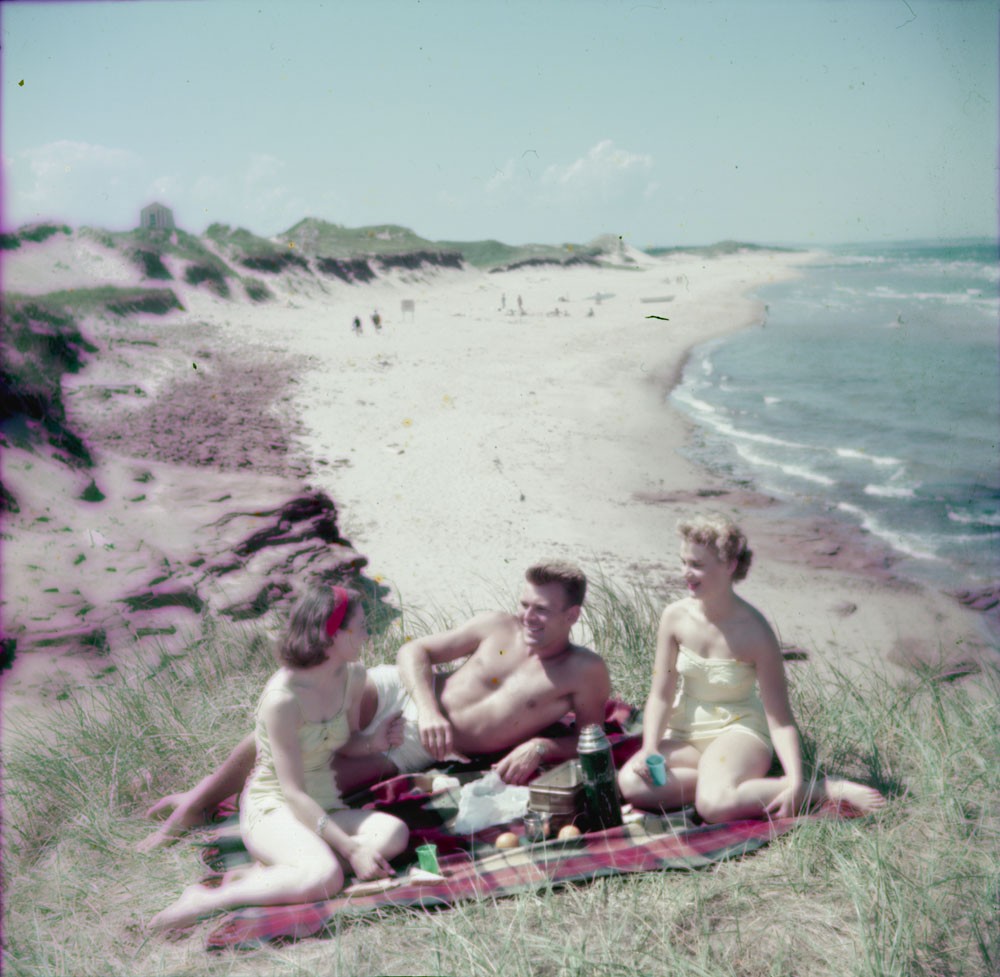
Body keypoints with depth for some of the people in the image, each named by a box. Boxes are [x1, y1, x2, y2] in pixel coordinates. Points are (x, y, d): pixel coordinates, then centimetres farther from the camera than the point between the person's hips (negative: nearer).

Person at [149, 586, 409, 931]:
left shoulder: (352, 676, 2)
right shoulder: (282, 698, -21)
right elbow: (293, 792, -21)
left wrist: (373, 741, -4)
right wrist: (350, 848, -25)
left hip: (325, 808, 8)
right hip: (274, 809, -7)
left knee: (395, 833, -25)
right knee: (326, 877, -37)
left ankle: (270, 871, -20)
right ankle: (206, 901, -23)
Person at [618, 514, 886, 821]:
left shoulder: (754, 631, -16)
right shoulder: (675, 617, -6)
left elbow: (779, 718, -14)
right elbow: (661, 695, 0)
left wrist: (796, 781, -26)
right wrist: (649, 747, -16)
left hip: (739, 729, -4)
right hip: (685, 732, 4)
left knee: (715, 804, -35)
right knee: (630, 783, -25)